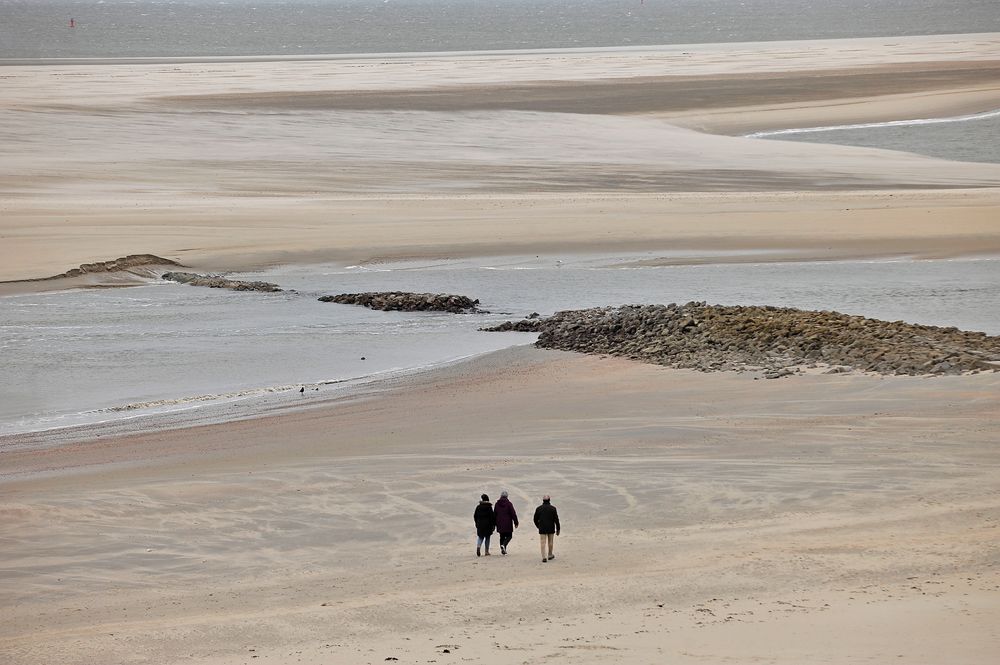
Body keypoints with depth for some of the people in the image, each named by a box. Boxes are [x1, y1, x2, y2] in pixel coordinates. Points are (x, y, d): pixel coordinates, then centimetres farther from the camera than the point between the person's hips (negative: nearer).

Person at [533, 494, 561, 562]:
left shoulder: (538, 508, -1)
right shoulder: (553, 508, -6)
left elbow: (535, 519, 5)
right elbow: (556, 519, -7)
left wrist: (538, 526, 22)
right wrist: (558, 529, 0)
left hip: (542, 529, 0)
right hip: (551, 529, 0)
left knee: (543, 543, -1)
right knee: (550, 542, 16)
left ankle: (543, 557, -12)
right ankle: (550, 555, 28)